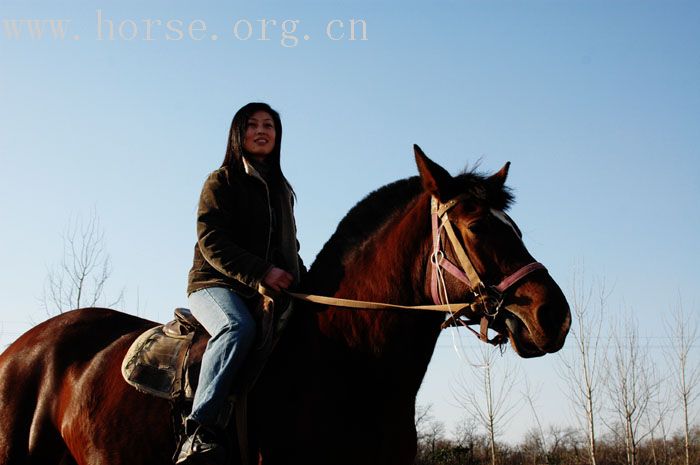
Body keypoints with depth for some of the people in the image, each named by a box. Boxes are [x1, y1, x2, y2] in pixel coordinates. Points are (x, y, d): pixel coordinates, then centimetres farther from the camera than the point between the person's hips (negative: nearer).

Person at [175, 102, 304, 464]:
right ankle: (200, 430, -42)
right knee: (239, 327, -37)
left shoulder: (282, 190, 24)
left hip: (268, 292, 6)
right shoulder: (222, 182, 5)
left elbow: (289, 248, 26)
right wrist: (260, 272, -21)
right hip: (216, 285, -6)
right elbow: (211, 242, -8)